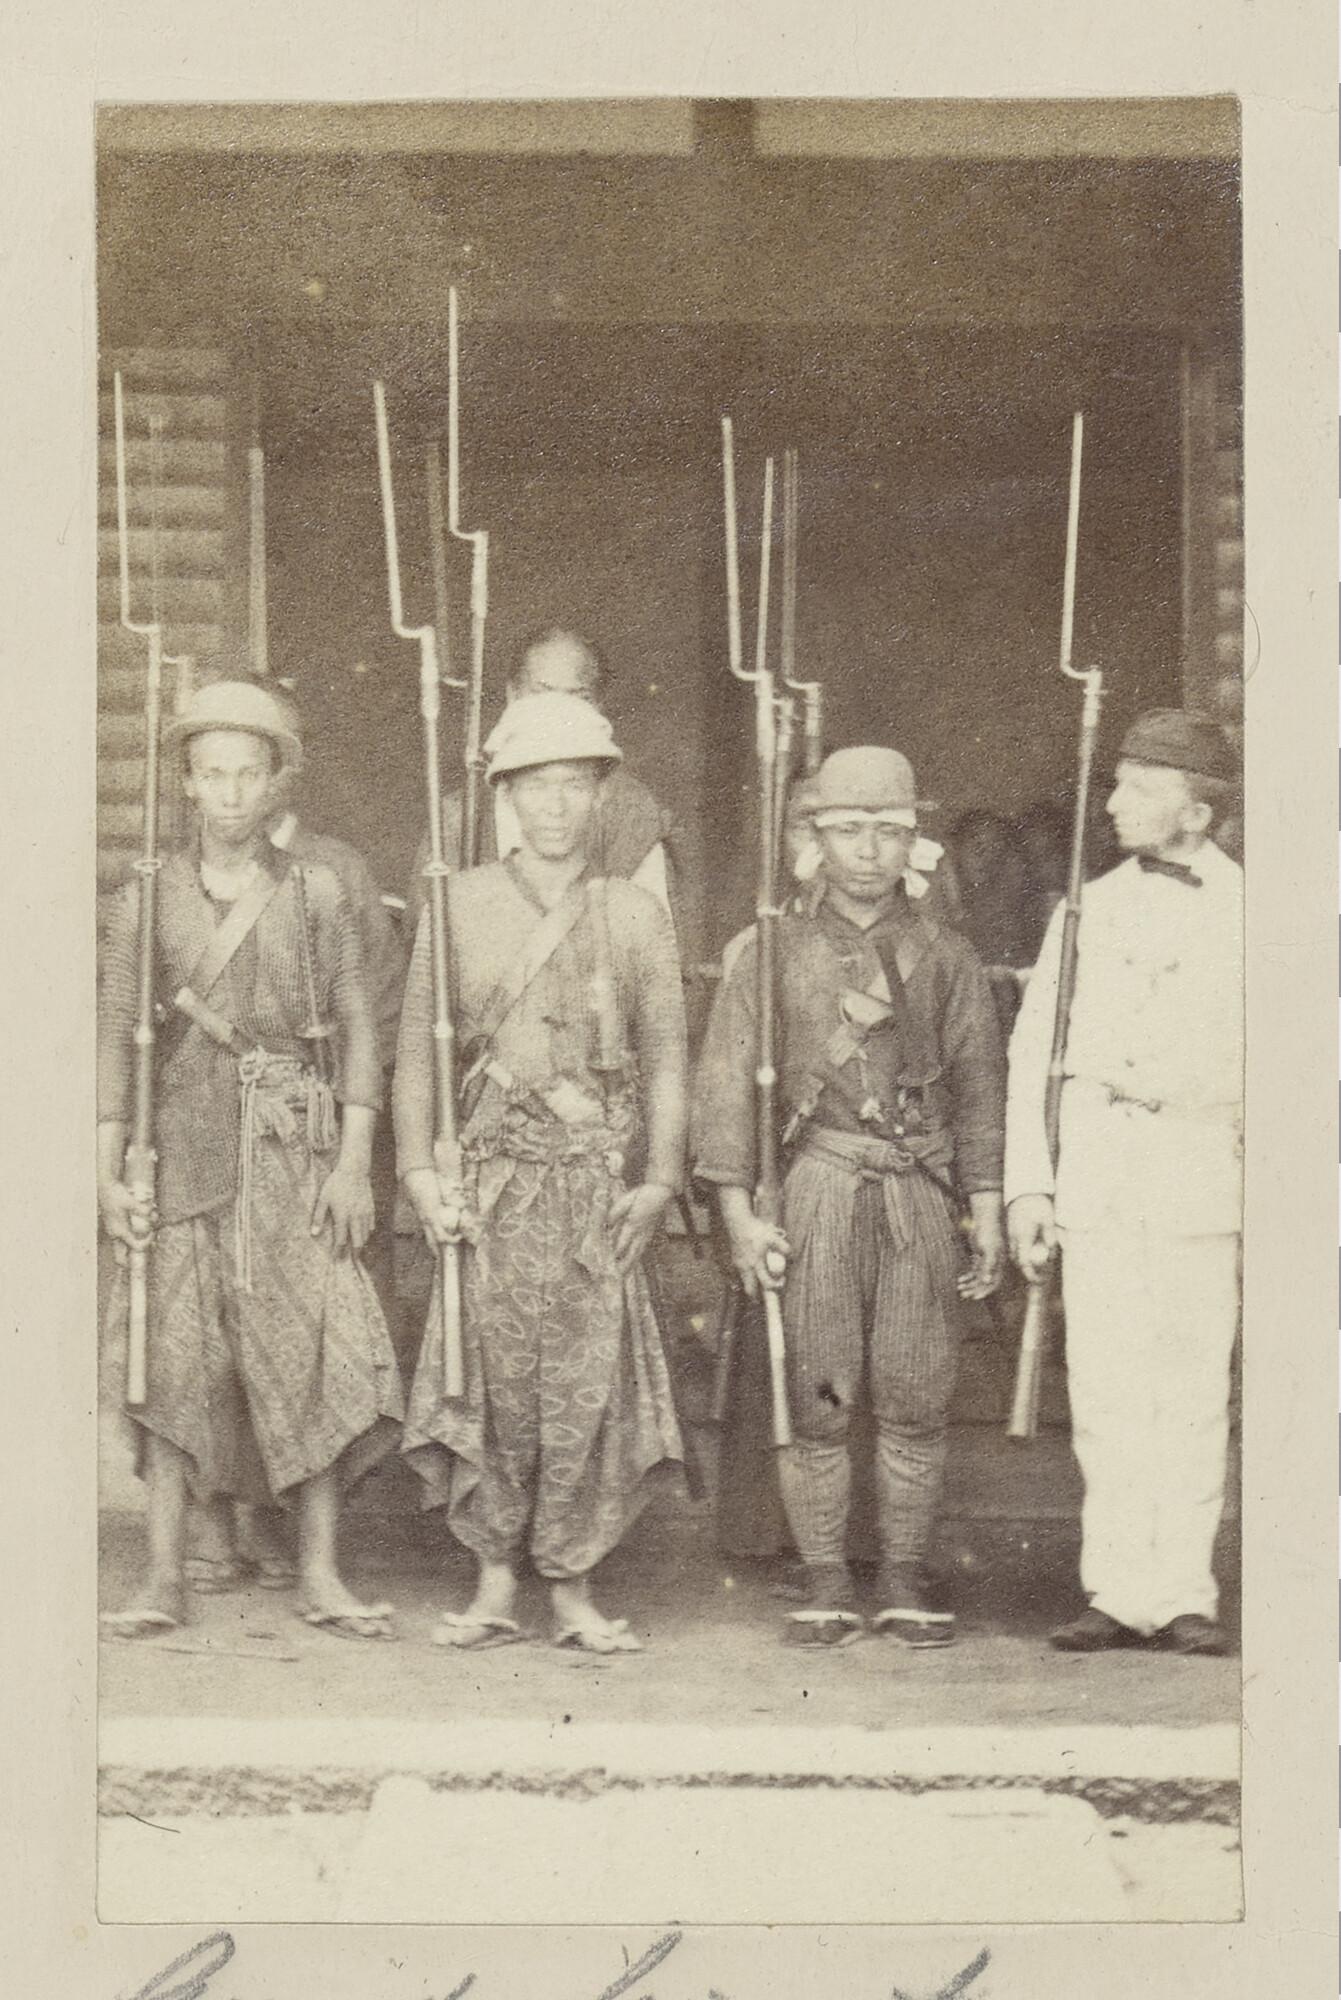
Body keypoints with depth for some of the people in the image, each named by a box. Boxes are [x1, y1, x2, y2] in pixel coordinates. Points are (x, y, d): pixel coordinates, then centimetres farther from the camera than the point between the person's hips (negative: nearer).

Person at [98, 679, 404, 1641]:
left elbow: (357, 1031, 6)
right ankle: (166, 1576, 8)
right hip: (185, 1151, 0)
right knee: (176, 1358, 1)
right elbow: (115, 1037, 7)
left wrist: (353, 1165, -2)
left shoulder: (317, 896, 6)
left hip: (294, 1150, 0)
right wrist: (108, 1174, 0)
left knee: (316, 1348, -5)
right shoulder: (148, 900, 7)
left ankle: (321, 1576, 2)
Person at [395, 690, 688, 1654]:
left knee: (592, 1383, -2)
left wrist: (659, 1181, -1)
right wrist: (422, 1172, -2)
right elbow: (417, 1050, 8)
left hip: (599, 1181, 0)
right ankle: (495, 1582, 12)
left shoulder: (636, 915, 9)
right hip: (492, 1183, 0)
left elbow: (666, 1060, 9)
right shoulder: (459, 906, 8)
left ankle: (574, 1590, 9)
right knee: (492, 1381, 0)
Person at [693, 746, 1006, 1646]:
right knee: (814, 1397, -1)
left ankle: (907, 1581, 13)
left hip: (921, 1196, 1)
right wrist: (740, 1212, -4)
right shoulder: (773, 956, 6)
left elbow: (980, 1089, 12)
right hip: (815, 1193, -1)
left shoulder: (947, 957, 10)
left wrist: (987, 1215, 6)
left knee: (917, 1398, 2)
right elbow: (727, 1084, 4)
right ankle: (827, 1583, 10)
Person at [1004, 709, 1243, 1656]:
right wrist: (1027, 1183, 4)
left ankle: (1182, 1595, 8)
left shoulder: (1247, 912, 4)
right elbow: (1033, 1045, 12)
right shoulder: (1092, 908, 12)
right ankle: (1119, 1591, 7)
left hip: (1201, 1177, -2)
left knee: (1192, 1396, -1)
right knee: (1104, 1392, 0)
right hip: (1094, 1177, 2)